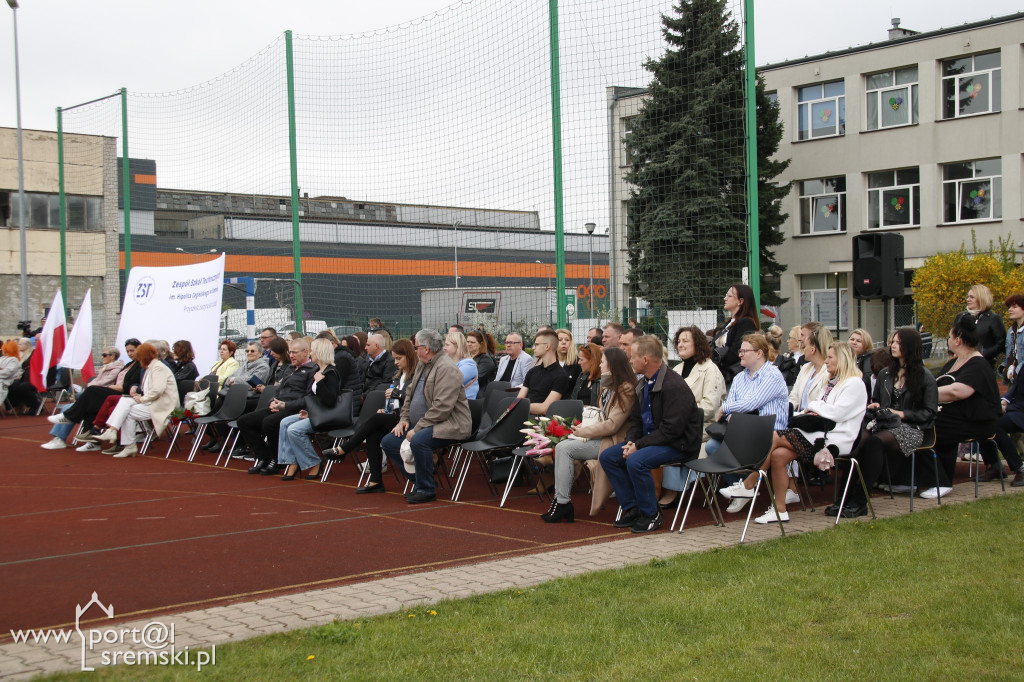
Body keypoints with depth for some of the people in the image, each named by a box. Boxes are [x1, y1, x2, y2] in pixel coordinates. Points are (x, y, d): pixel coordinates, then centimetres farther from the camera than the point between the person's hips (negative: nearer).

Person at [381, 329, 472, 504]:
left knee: (419, 441, -36)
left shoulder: (447, 369, -18)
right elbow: (410, 394, 23)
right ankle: (419, 481, 9)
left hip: (449, 425, -10)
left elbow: (442, 407, -25)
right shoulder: (421, 365, 14)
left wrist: (417, 429, -23)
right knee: (388, 442, 2)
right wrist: (404, 419, 7)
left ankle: (426, 489, -18)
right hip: (420, 425, 10)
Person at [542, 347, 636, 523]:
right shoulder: (609, 387, 16)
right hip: (602, 435, 10)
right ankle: (559, 500, -11)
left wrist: (584, 431, -12)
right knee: (562, 446, -7)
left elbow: (612, 425, -19)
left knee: (565, 449, -19)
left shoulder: (626, 390, -15)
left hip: (613, 441, -10)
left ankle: (563, 503, -14)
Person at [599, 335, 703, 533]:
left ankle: (651, 515, -13)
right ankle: (632, 509, 4)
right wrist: (630, 442, -5)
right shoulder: (643, 384, 8)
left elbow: (671, 430, -25)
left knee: (636, 461, -32)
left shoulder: (674, 386, -21)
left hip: (678, 445, -9)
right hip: (650, 440, 10)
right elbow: (635, 419, 16)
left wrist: (638, 445, -22)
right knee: (607, 456, -1)